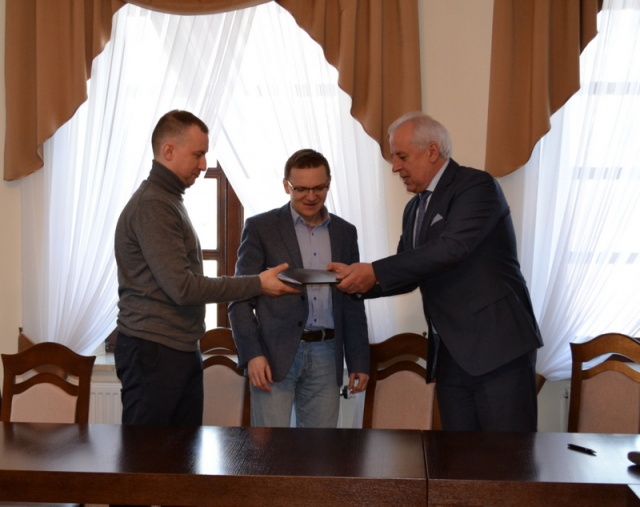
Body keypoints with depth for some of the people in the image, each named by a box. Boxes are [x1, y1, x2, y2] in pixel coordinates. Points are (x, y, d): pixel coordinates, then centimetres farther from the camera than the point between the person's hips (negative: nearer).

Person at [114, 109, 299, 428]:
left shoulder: (167, 200, 16)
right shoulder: (152, 205, -15)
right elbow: (183, 288, -20)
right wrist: (258, 284, -15)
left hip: (179, 349, 9)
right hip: (153, 351, -9)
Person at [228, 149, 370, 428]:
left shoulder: (345, 232, 11)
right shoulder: (260, 227, 0)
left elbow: (352, 302, 15)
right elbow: (240, 297, -2)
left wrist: (359, 361, 10)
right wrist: (252, 354, -12)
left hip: (326, 356, 4)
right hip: (275, 354, -3)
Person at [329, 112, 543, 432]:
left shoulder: (476, 185, -9)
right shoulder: (414, 209, 16)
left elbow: (451, 247, -23)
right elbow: (409, 274, 20)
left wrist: (375, 272, -23)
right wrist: (360, 278, 2)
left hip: (498, 346, -8)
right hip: (450, 354, 8)